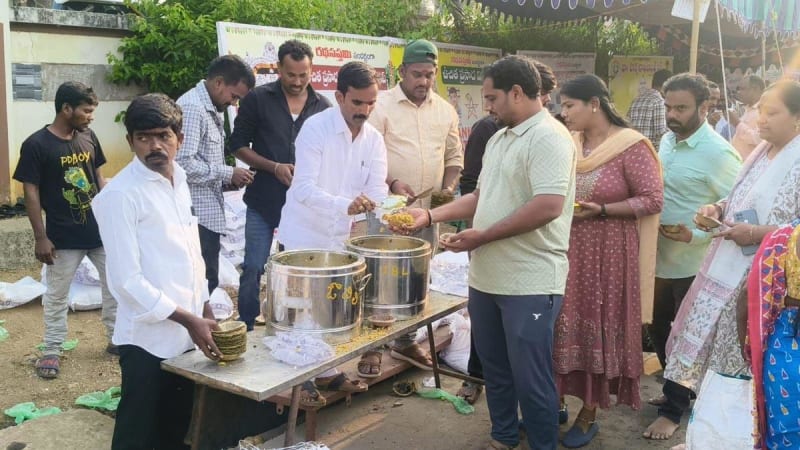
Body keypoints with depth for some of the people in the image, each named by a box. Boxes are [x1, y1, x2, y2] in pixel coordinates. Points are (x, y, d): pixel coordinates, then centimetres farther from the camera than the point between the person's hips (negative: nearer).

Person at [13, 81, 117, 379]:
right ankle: (52, 351, 22)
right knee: (56, 296, 8)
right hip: (63, 237, -5)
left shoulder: (88, 137, 2)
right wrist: (41, 237, -12)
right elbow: (31, 192, -11)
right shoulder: (36, 145, -13)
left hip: (100, 229, 5)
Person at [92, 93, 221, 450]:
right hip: (149, 337, -7)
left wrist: (205, 310, 13)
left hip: (186, 332, 7)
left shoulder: (178, 178, 7)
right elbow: (126, 280, -19)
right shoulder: (119, 195, -16)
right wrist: (188, 320, -18)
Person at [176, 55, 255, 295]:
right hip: (197, 215, -10)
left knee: (205, 281, 14)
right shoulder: (192, 107, -16)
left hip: (209, 213, 10)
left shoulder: (213, 110, 15)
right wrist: (227, 174, -15)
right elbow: (183, 163, -24)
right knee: (203, 282, -5)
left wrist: (230, 177, 6)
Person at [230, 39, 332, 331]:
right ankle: (246, 329, 14)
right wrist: (274, 167, -14)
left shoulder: (322, 107, 5)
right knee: (253, 269, -1)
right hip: (263, 200, -2)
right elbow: (239, 145, 0)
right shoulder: (258, 99, -2)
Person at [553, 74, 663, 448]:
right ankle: (556, 402, 28)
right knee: (563, 326, 10)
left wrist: (600, 210, -19)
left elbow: (653, 199, -12)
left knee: (599, 329, 6)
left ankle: (589, 415, 21)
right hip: (566, 251, 5)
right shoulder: (568, 143, 4)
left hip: (607, 255, -5)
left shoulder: (631, 146, -12)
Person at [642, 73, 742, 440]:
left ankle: (673, 410, 24)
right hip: (661, 259, 7)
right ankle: (678, 391, 39)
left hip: (693, 265, -7)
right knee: (659, 331, 18)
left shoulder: (718, 153, -19)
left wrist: (695, 235, -23)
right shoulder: (667, 141, 5)